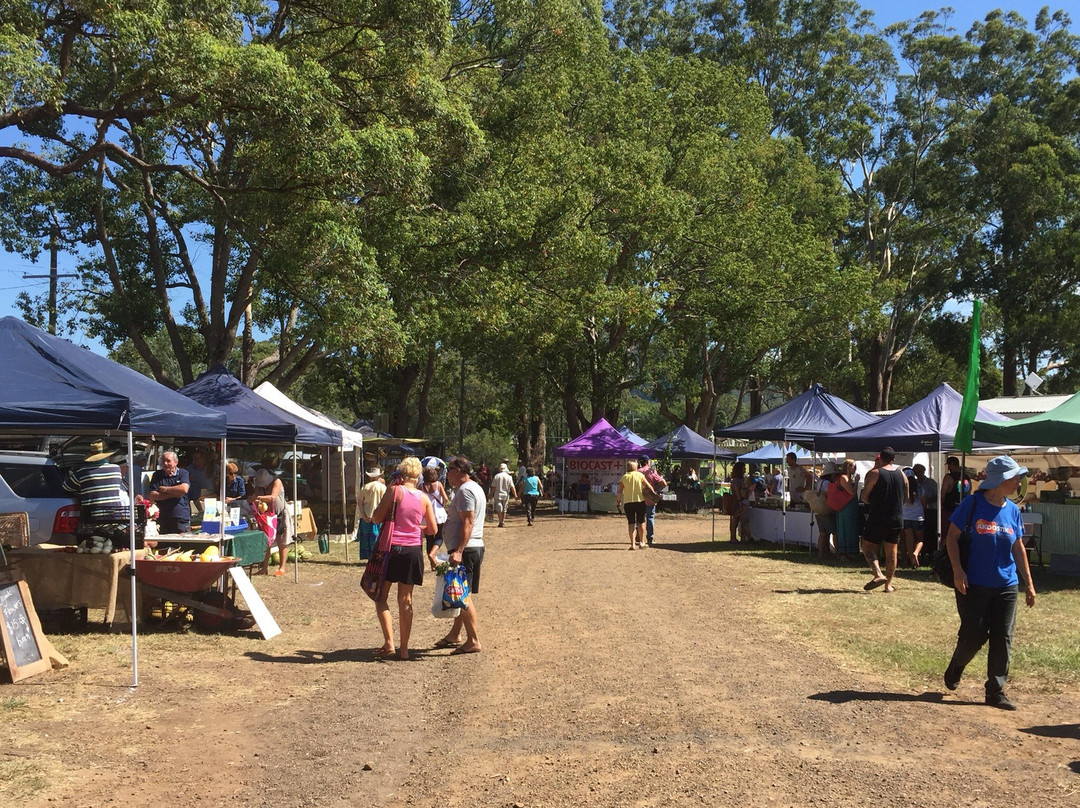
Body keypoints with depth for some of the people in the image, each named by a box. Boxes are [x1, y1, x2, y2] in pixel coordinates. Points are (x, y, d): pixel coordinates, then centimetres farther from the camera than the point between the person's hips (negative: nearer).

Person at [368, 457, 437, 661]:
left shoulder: (395, 491, -8)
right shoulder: (424, 498, 4)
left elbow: (377, 518, -8)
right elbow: (433, 530, 10)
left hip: (392, 548, -4)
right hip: (413, 551, 4)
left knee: (380, 596, 9)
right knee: (406, 600, 11)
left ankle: (389, 642, -2)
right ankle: (404, 648, 14)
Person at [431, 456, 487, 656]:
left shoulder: (465, 490, -14)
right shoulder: (475, 488, 18)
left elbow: (468, 523, -23)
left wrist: (459, 550, -28)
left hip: (465, 549, -11)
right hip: (476, 547, 11)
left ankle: (473, 641, -6)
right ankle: (454, 635, 27)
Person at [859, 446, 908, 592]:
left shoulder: (873, 473, -9)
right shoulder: (901, 474, 5)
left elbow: (864, 497, -8)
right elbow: (906, 497, 14)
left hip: (878, 517, -5)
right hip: (897, 518, 5)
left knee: (868, 547, 4)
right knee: (891, 552, 10)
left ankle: (878, 574, -17)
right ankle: (888, 584, 13)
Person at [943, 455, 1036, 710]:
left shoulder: (1013, 510, 5)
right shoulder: (972, 504, -9)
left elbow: (1019, 549, 12)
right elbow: (952, 537, -6)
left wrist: (1029, 584, 11)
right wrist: (957, 570, -16)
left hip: (1006, 586, 4)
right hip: (974, 585, -4)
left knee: (1002, 641, 2)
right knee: (973, 637, 2)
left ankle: (996, 692, 13)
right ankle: (955, 669, 32)